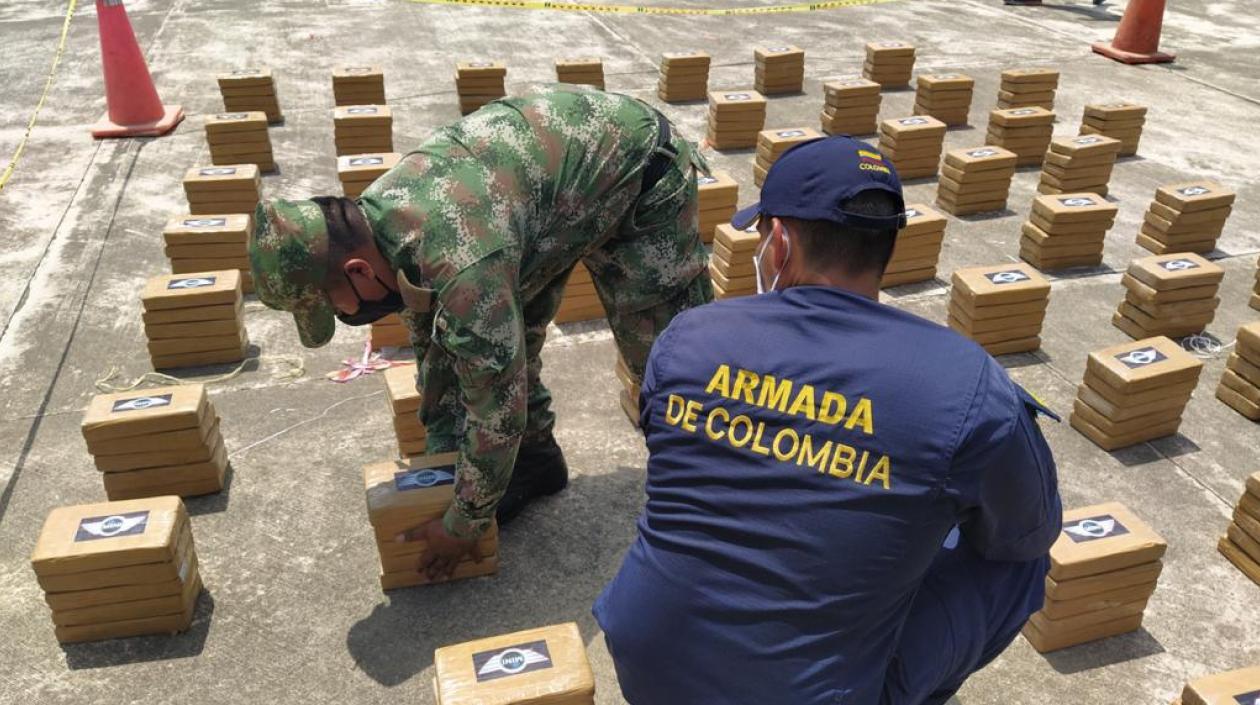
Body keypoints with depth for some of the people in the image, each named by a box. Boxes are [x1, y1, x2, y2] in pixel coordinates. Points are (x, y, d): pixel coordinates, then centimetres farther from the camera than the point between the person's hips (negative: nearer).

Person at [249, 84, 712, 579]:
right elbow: (432, 339, 4)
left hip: (639, 171, -8)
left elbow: (498, 407, -29)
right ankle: (535, 458, 26)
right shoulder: (376, 213, -11)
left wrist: (463, 526, -13)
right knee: (500, 339, 5)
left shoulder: (462, 268, -39)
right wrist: (443, 445, 12)